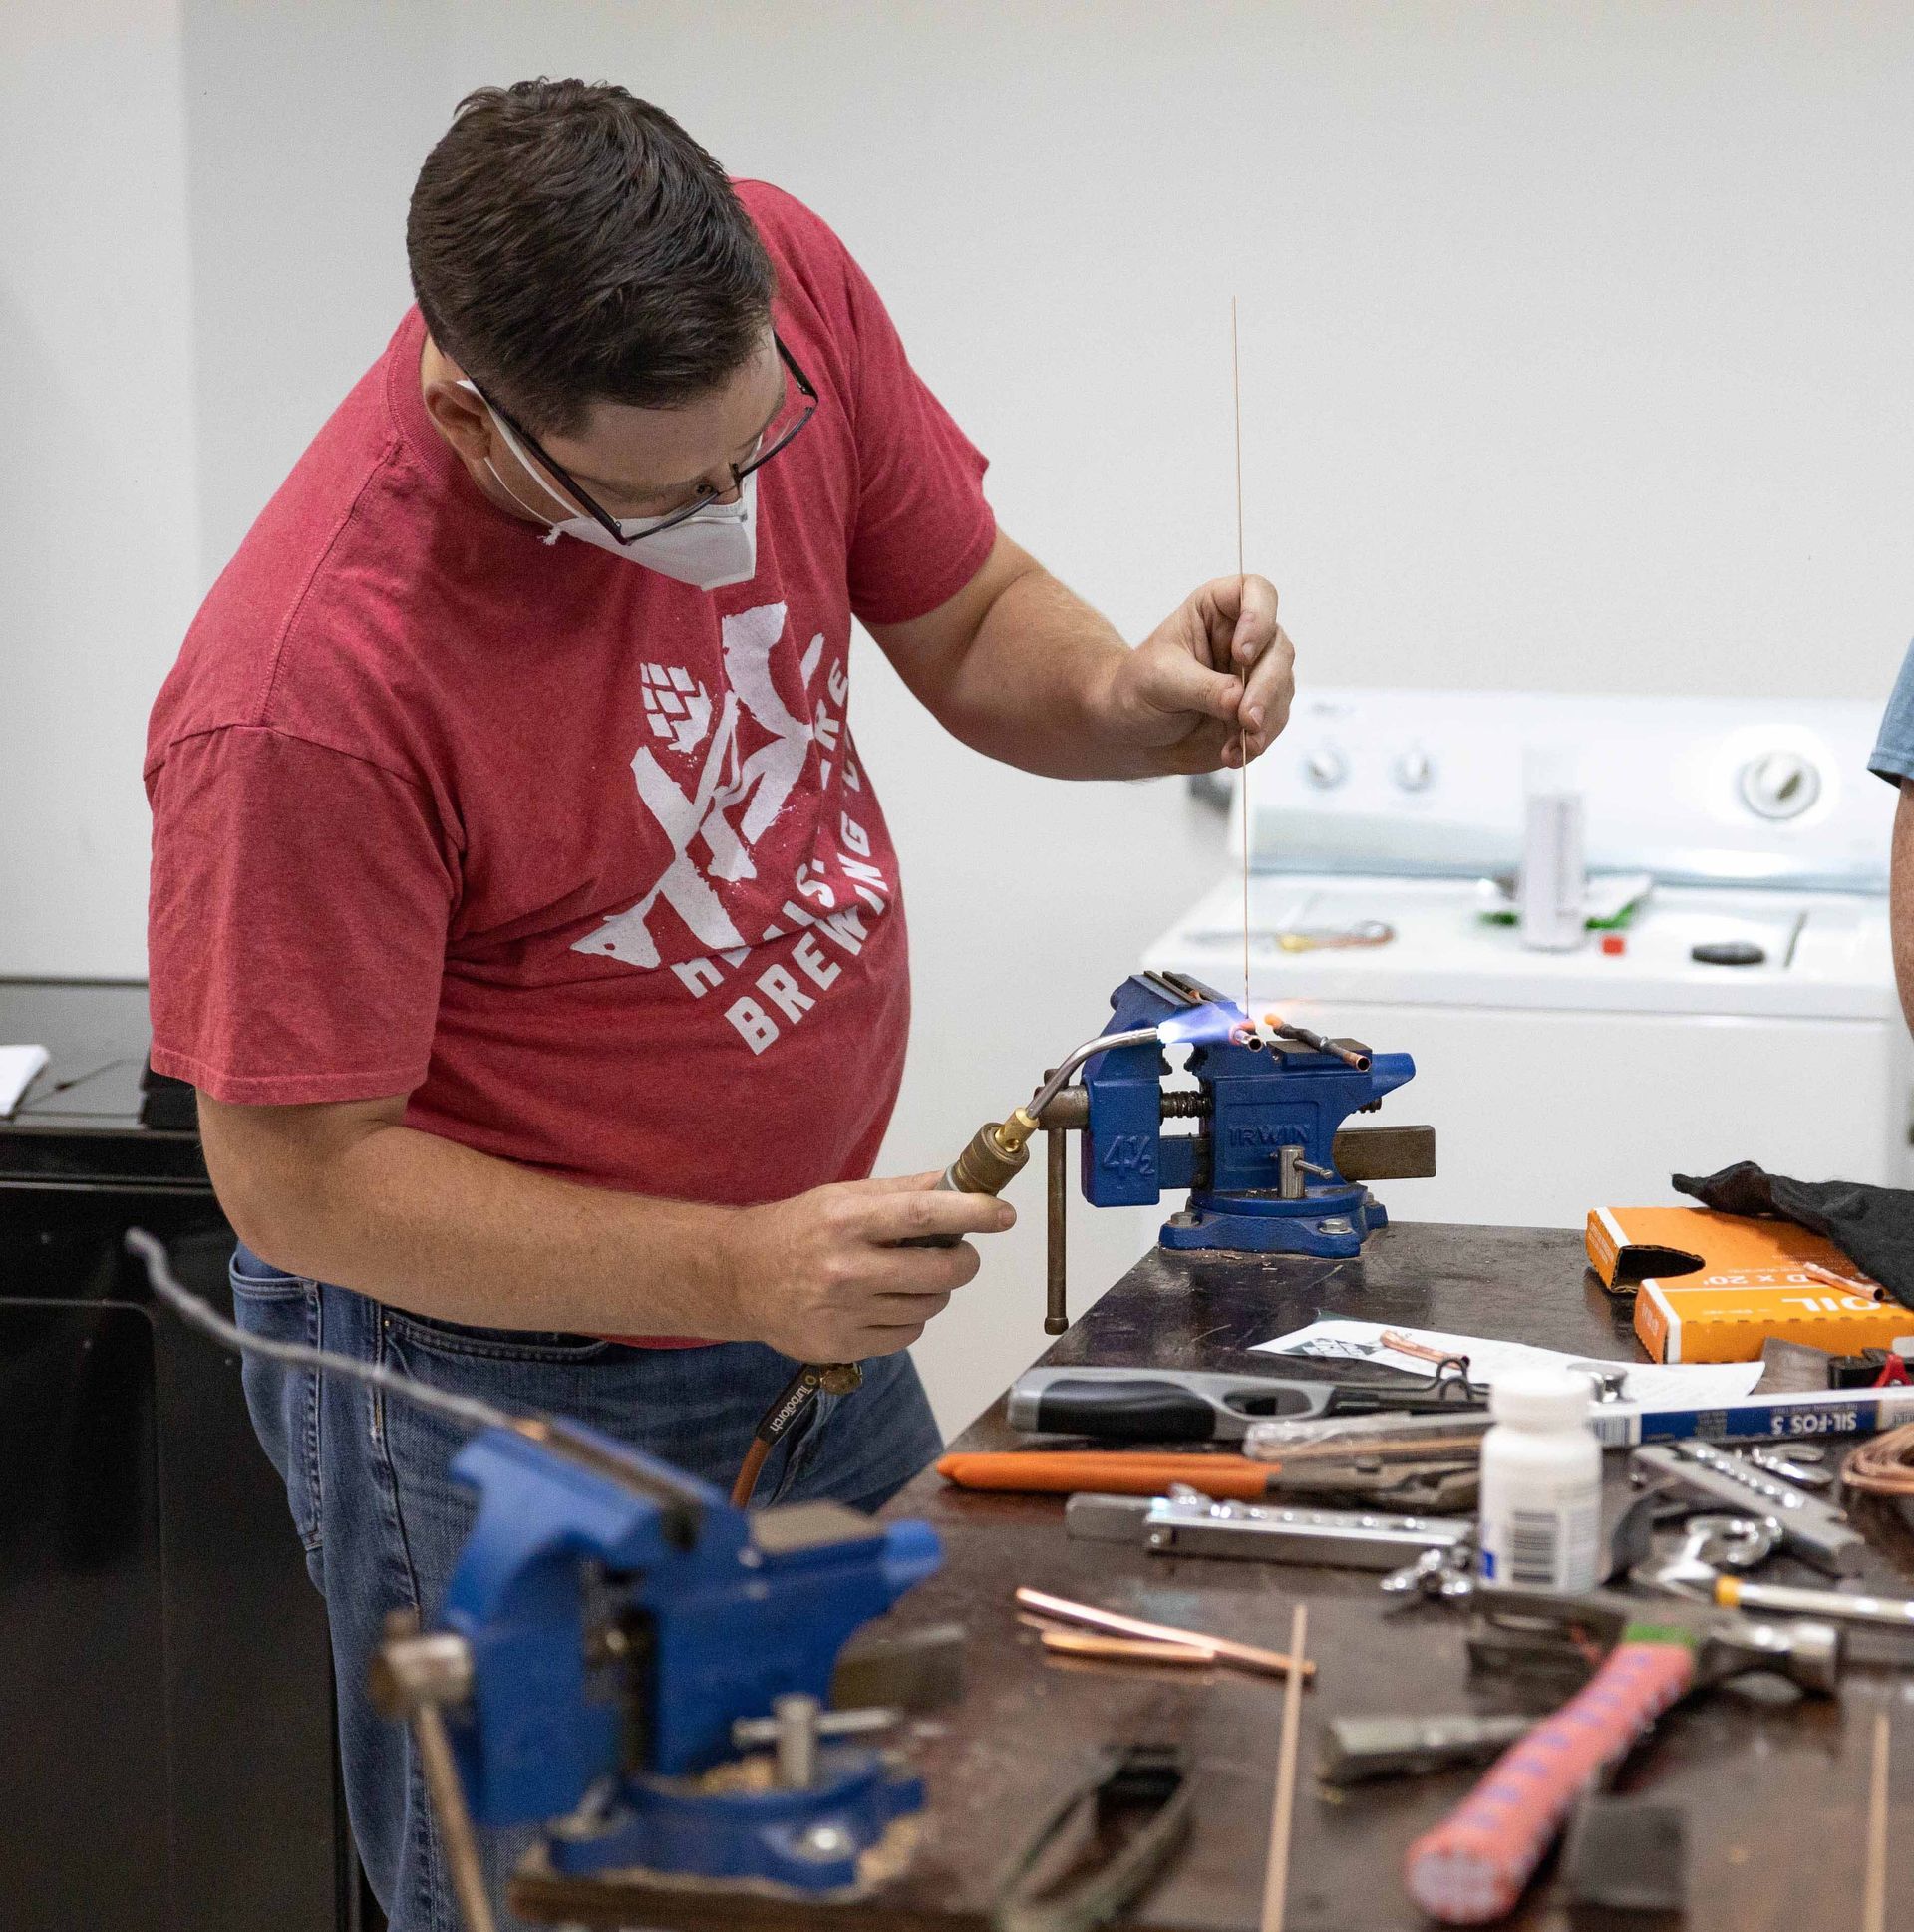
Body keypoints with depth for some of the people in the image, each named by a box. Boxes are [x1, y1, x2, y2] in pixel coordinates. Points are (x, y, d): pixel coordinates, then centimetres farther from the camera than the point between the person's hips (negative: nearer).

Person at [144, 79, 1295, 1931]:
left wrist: (1124, 697, -20)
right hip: (503, 1389, -6)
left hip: (816, 1314, 7)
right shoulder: (299, 689, -31)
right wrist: (739, 1273, -29)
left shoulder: (779, 284, -13)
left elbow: (971, 622, 3)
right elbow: (300, 1172, -22)